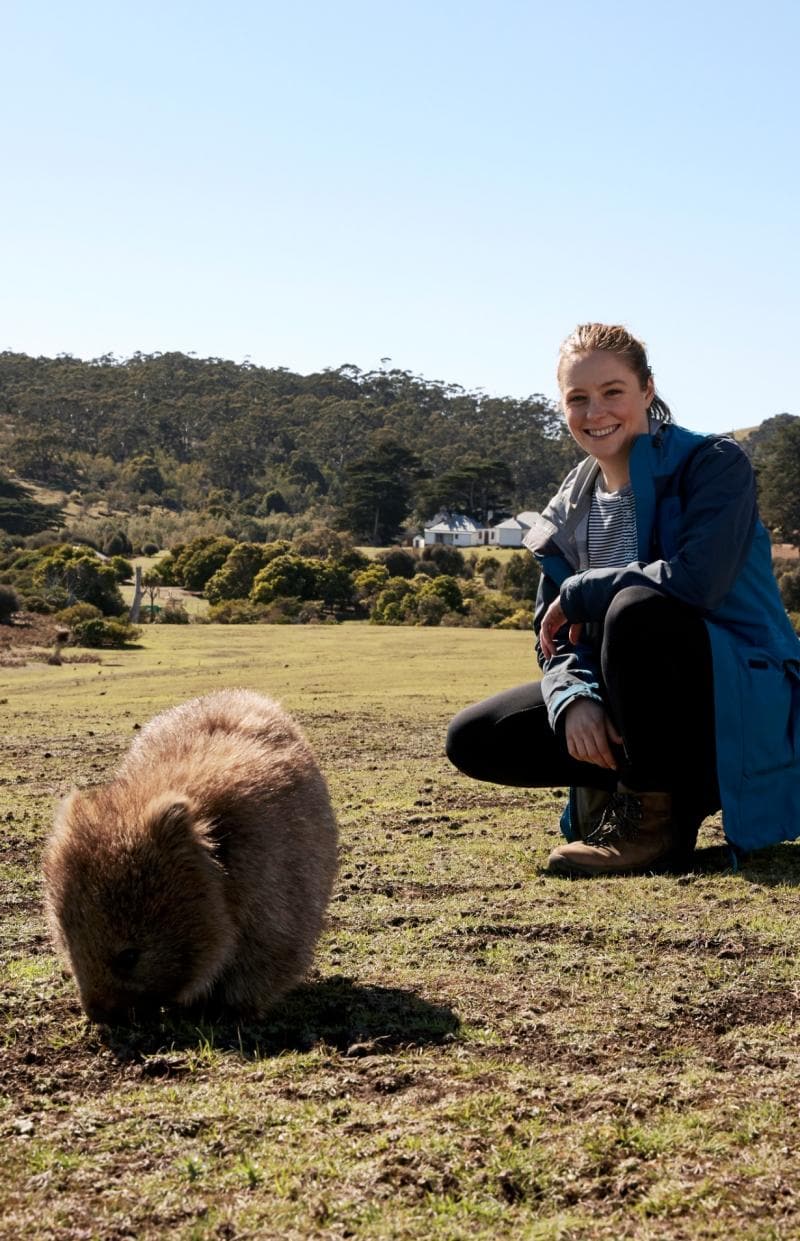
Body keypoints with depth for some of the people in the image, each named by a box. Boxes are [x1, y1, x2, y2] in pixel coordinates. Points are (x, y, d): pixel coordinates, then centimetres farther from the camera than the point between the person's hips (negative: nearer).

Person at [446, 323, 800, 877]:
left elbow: (696, 580, -28)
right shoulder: (570, 510, 7)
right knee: (474, 738, -6)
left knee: (637, 610, -36)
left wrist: (579, 592, -16)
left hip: (745, 704, -6)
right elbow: (557, 639, 3)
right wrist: (574, 699, -20)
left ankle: (656, 822, -20)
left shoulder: (714, 463, -11)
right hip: (644, 708, 6)